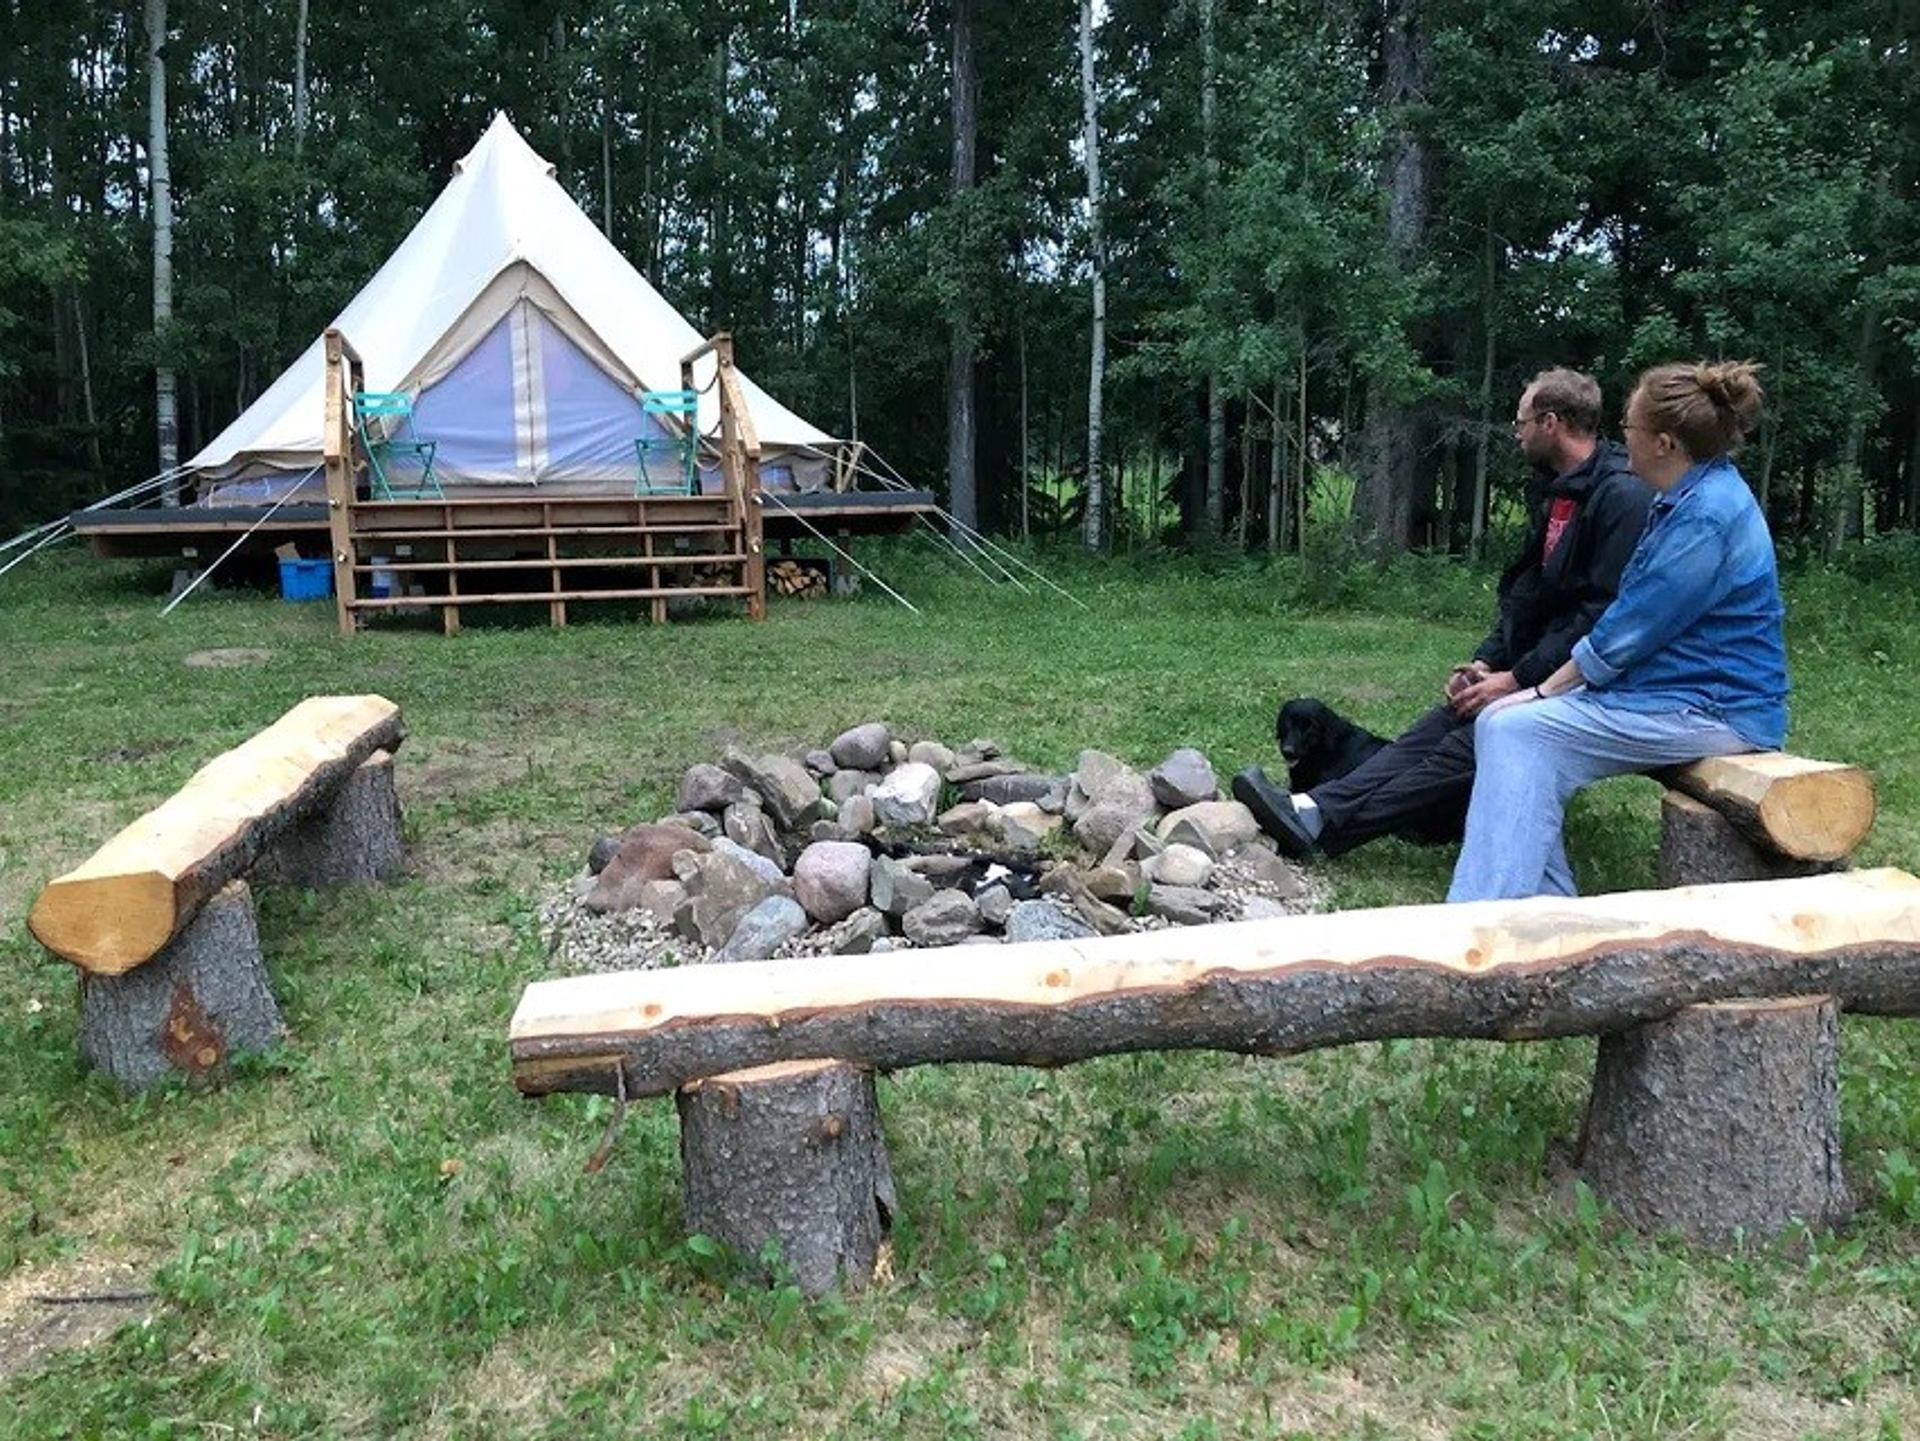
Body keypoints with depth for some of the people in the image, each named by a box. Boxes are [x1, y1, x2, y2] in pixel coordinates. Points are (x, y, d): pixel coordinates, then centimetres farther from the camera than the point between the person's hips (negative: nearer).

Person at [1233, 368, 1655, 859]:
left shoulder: (1623, 496, -15)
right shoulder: (1556, 491, 17)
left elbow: (1604, 616, -21)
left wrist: (1518, 680, -20)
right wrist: (1487, 662, 5)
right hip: (1531, 669, 9)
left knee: (1465, 748, -24)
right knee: (1426, 735, -10)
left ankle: (1319, 824, -34)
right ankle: (1313, 808, -24)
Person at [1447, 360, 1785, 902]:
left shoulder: (1706, 517, -20)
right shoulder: (1686, 499, 14)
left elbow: (1629, 630, -19)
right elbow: (1634, 617, 17)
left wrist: (1545, 691, -8)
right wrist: (1547, 691, 10)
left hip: (1713, 709, -10)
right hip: (1673, 689, 10)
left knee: (1520, 731, -21)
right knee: (1500, 724, -4)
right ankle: (1546, 909, -3)